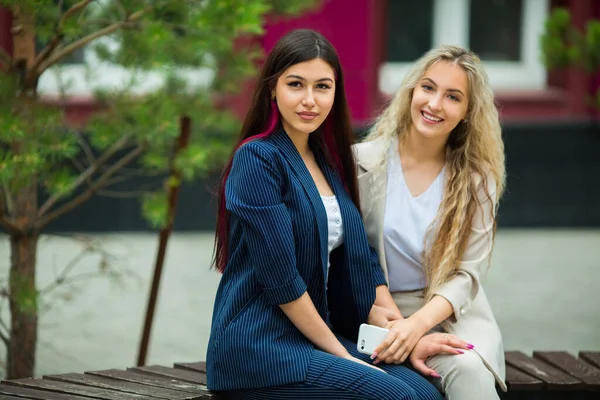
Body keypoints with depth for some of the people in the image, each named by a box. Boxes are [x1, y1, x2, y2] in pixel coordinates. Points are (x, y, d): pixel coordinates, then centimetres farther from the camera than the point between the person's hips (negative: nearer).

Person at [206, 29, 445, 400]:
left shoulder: (328, 162, 15)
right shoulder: (258, 159, -10)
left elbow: (362, 257, 13)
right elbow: (278, 275, -15)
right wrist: (338, 352, -11)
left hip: (319, 335, 7)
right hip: (258, 345, -7)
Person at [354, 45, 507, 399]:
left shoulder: (477, 180, 4)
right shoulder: (365, 162, -2)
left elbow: (467, 274, -2)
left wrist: (418, 324, -22)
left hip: (451, 313, 2)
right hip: (383, 313, -2)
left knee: (471, 371, -32)